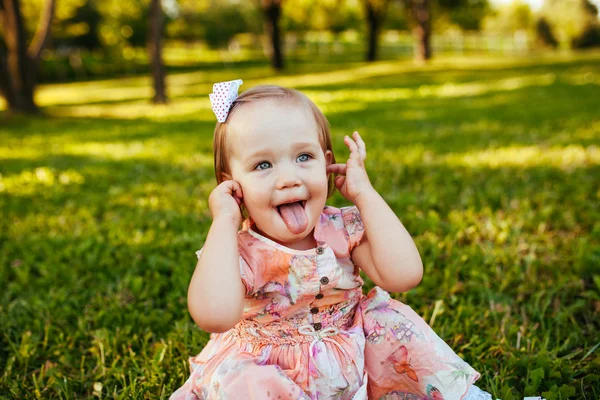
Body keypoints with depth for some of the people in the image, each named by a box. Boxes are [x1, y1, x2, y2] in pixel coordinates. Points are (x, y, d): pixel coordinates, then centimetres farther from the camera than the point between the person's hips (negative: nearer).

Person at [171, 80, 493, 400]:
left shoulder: (343, 228, -10)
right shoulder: (241, 252, -17)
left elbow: (403, 275, -26)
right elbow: (215, 316, -38)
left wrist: (365, 193, -20)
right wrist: (224, 221, -31)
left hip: (354, 361, 3)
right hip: (271, 372, -3)